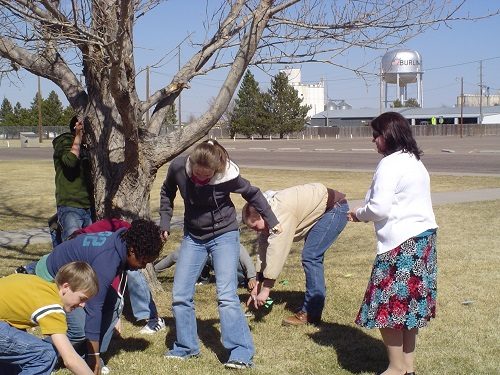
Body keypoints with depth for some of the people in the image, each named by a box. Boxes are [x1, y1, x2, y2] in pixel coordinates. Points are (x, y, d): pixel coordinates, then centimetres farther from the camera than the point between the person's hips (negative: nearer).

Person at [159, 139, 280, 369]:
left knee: (226, 295, -16)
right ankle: (186, 348, 18)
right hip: (193, 236, 4)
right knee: (180, 295, 1)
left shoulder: (227, 176, -24)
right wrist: (165, 222, -1)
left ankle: (242, 354, -11)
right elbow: (167, 192, 5)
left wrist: (271, 220, 6)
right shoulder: (178, 167, -18)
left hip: (224, 235, -4)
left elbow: (252, 194, -4)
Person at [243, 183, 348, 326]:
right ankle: (317, 302, 25)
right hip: (323, 212, 10)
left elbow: (276, 252, -30)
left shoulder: (280, 213, -29)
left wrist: (265, 290, -25)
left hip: (335, 208, -10)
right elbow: (264, 249, 6)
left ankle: (310, 314, -10)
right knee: (313, 257, 14)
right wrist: (257, 286, 6)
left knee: (310, 257, -14)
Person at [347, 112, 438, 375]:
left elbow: (379, 207, -21)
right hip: (424, 236, 10)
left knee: (388, 305, 0)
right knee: (409, 302, 15)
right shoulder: (415, 161, 14)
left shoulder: (390, 164, -16)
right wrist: (365, 213, 13)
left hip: (401, 244, -10)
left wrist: (359, 214, -2)